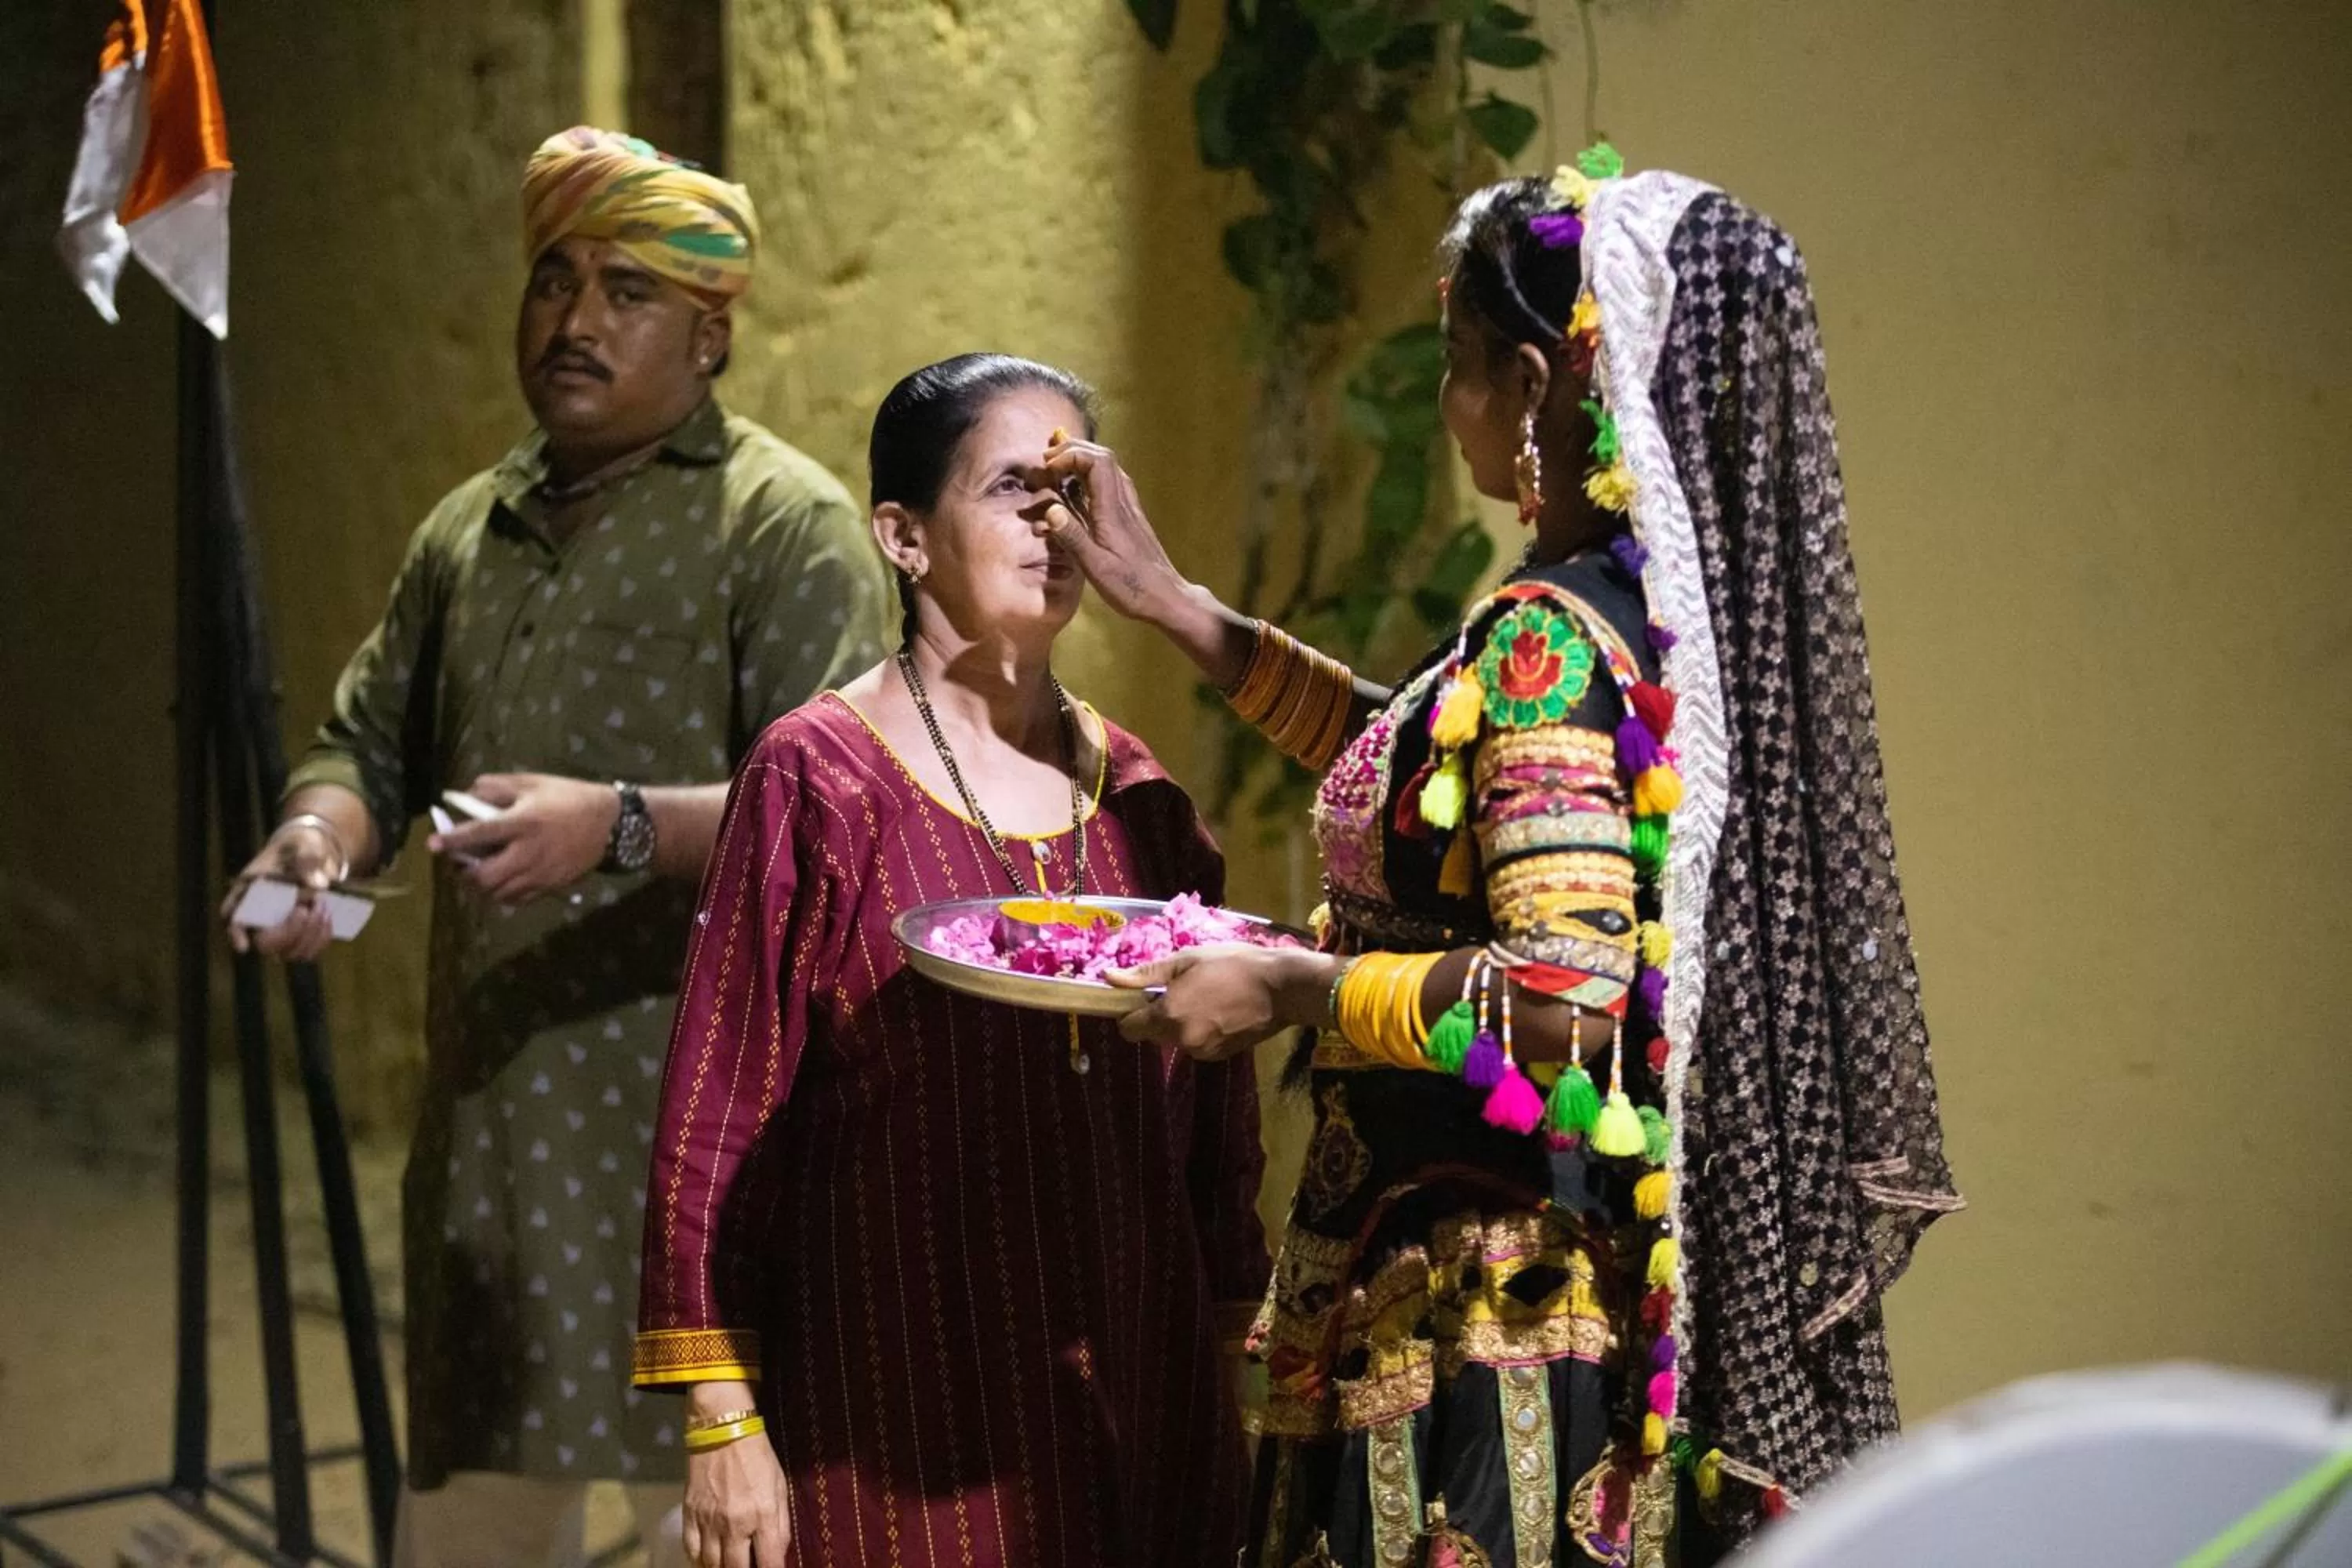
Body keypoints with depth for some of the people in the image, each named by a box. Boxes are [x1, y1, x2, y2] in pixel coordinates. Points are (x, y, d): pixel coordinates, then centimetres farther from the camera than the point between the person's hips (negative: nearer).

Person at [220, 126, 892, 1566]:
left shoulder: (784, 523, -5)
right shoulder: (468, 531, 17)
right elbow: (374, 741, 20)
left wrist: (622, 828, -30)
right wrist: (320, 830, -3)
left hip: (700, 1121, -6)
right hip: (489, 1113, 7)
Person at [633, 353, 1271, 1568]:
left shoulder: (1139, 799, 8)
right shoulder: (816, 782, -5)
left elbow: (1215, 1113, 13)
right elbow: (715, 1119, -6)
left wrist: (1229, 1387, 11)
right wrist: (723, 1421, -9)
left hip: (1134, 1416, 4)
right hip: (900, 1421, -4)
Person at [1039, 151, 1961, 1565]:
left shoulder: (1548, 640, -19)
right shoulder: (1675, 602, 9)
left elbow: (1564, 993, -27)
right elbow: (1437, 770, 24)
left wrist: (1284, 989, -15)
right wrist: (1170, 600, 24)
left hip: (1488, 1315, -9)